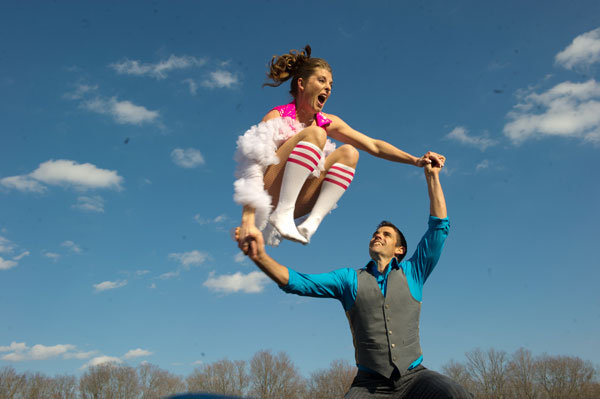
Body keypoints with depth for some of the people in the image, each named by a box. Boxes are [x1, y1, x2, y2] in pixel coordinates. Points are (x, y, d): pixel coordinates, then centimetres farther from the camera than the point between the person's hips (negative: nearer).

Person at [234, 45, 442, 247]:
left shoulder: (327, 122, 9)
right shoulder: (277, 117, -9)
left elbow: (373, 146, 9)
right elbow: (254, 168, -20)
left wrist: (416, 160, -3)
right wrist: (248, 219, -33)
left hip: (296, 202, 6)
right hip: (268, 197, -6)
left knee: (348, 153, -6)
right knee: (315, 134, -21)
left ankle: (312, 222, -21)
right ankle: (281, 215, -30)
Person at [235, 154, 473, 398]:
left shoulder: (411, 273, 13)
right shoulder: (350, 279, 13)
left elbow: (439, 226, 10)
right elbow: (298, 282, 2)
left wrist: (432, 176, 9)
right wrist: (260, 256, -12)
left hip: (414, 377, 0)